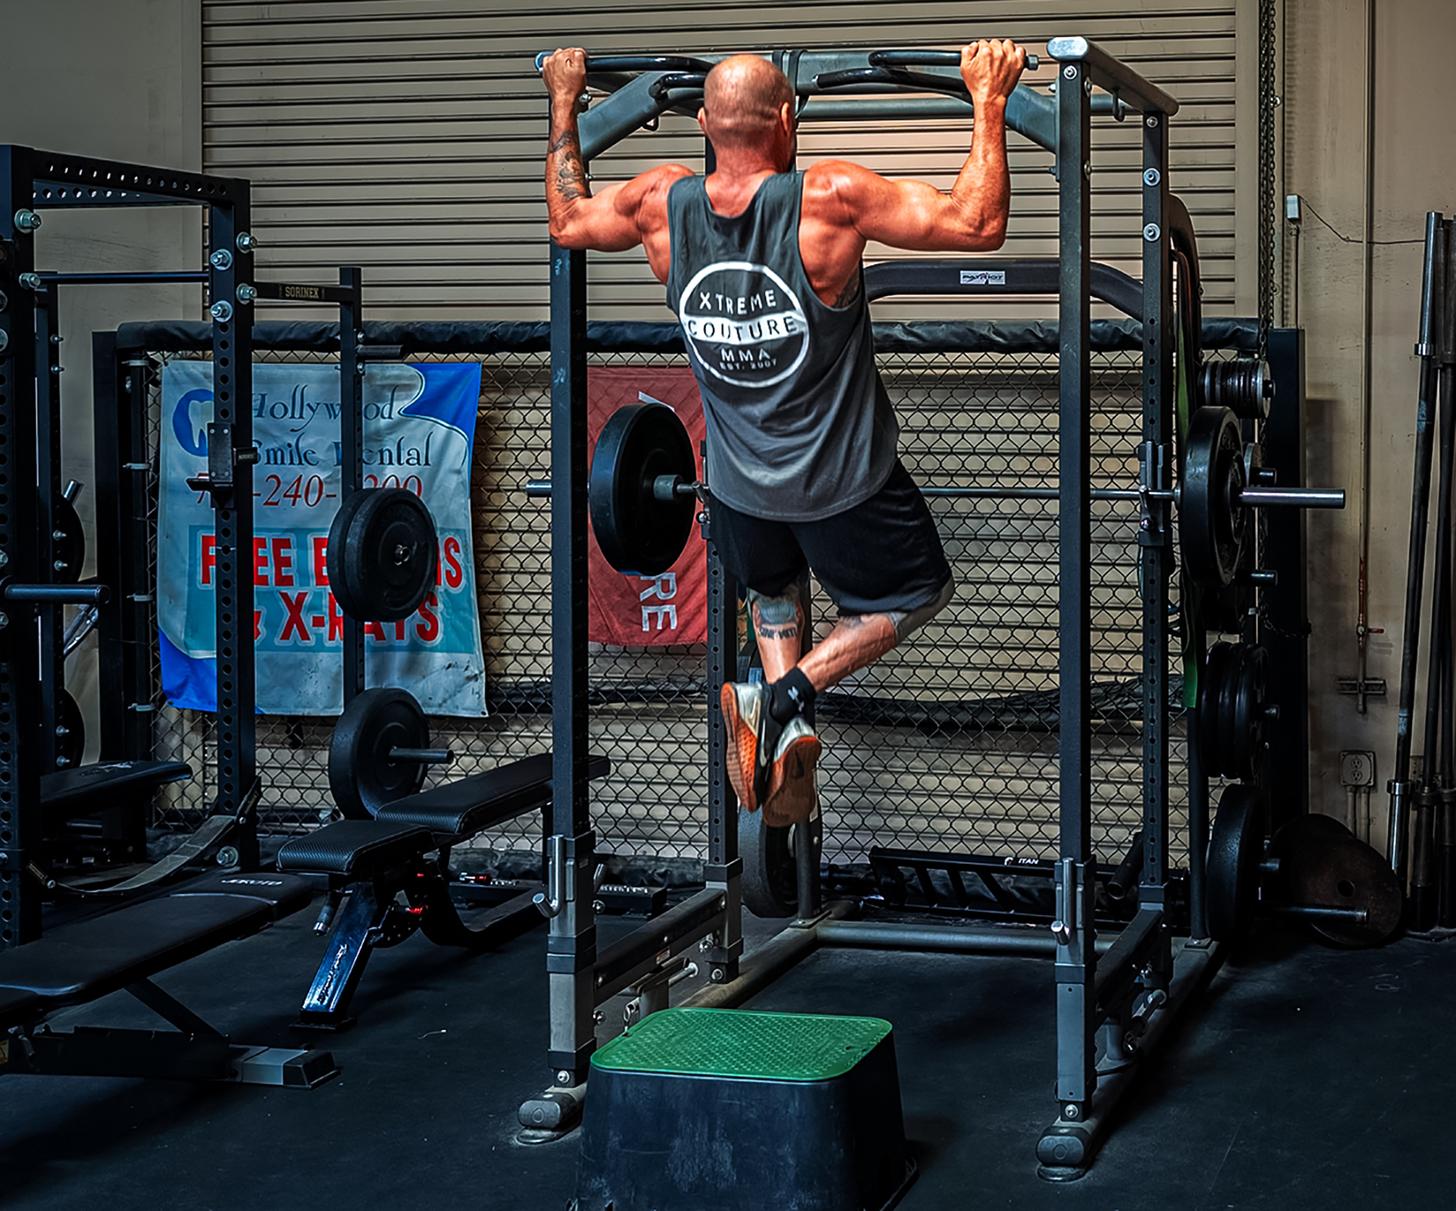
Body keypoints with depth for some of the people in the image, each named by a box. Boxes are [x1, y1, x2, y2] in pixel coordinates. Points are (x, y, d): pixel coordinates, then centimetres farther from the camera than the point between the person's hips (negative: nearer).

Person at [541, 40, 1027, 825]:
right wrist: (988, 101, -15)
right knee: (920, 593, 20)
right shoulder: (829, 198, -26)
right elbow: (978, 224, -24)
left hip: (738, 485, 5)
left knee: (772, 589, 35)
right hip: (842, 481, -4)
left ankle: (771, 702, 10)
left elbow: (567, 222, 9)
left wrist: (564, 103, 17)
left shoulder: (662, 203, -12)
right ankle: (795, 689, 0)